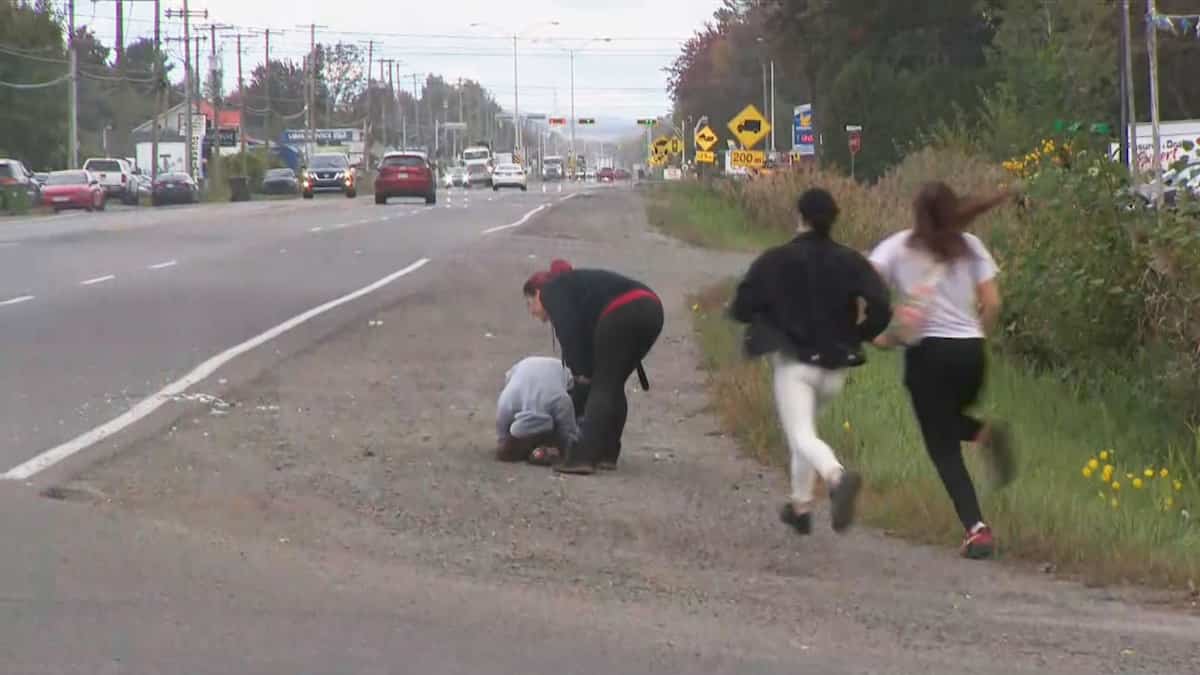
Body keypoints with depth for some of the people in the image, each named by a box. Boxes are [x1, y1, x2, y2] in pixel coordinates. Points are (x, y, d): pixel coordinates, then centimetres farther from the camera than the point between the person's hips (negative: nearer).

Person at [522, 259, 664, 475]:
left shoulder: (552, 291, 12)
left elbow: (568, 331, -5)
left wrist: (580, 372, 1)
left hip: (622, 312, -8)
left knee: (602, 387, -5)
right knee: (614, 386, 17)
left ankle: (584, 457, -10)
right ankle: (607, 454, 17)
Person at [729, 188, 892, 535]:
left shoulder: (776, 261, -7)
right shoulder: (851, 262, 0)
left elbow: (741, 308, -8)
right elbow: (880, 309, -10)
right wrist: (857, 336, 8)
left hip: (793, 362, -4)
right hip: (835, 366, 4)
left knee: (802, 436, -11)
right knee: (804, 428, 26)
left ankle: (838, 476, -42)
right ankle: (800, 505, 32)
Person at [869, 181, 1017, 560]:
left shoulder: (898, 247, 5)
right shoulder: (970, 247, 9)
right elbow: (992, 303, 2)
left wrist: (880, 333, -4)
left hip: (927, 351, -3)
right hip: (970, 350, 3)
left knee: (943, 447, 2)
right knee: (950, 423, 29)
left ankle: (976, 528, -13)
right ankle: (985, 433, -5)